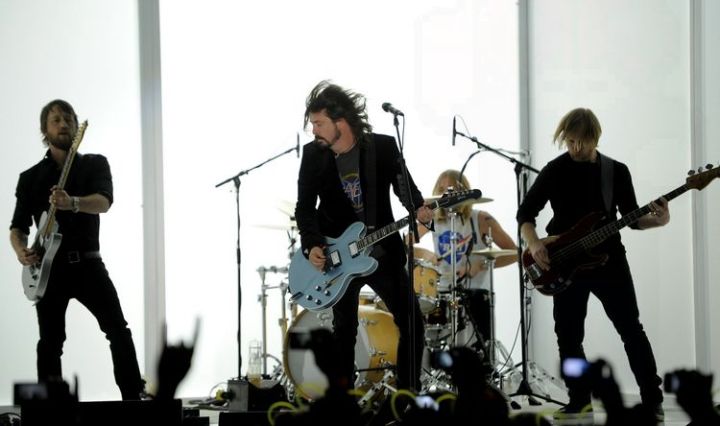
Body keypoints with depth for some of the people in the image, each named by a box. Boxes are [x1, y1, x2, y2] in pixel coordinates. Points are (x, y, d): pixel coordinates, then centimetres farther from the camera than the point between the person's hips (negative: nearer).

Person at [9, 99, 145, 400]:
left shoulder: (95, 164, 5)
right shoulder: (30, 177, 9)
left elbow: (104, 202, -15)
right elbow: (18, 226, 8)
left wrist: (72, 203, -37)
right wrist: (21, 251, -16)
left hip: (88, 263, -1)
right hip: (49, 267, 1)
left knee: (118, 329, -10)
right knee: (50, 343, 1)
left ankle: (133, 397, -7)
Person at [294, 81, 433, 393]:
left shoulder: (383, 147, -8)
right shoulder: (313, 155, -5)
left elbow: (404, 185, 3)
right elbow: (304, 207, -3)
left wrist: (419, 209, -18)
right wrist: (312, 246, -19)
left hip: (382, 251, 0)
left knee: (411, 321, -3)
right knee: (345, 330, 4)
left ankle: (408, 391, 10)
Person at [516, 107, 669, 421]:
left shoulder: (617, 171, 3)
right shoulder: (555, 171, 0)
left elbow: (631, 218, 6)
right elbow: (525, 213, 1)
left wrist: (657, 220, -14)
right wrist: (534, 244, -16)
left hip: (608, 260, 0)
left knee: (631, 330, -4)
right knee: (568, 337, 2)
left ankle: (652, 401, 1)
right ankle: (579, 402, 14)